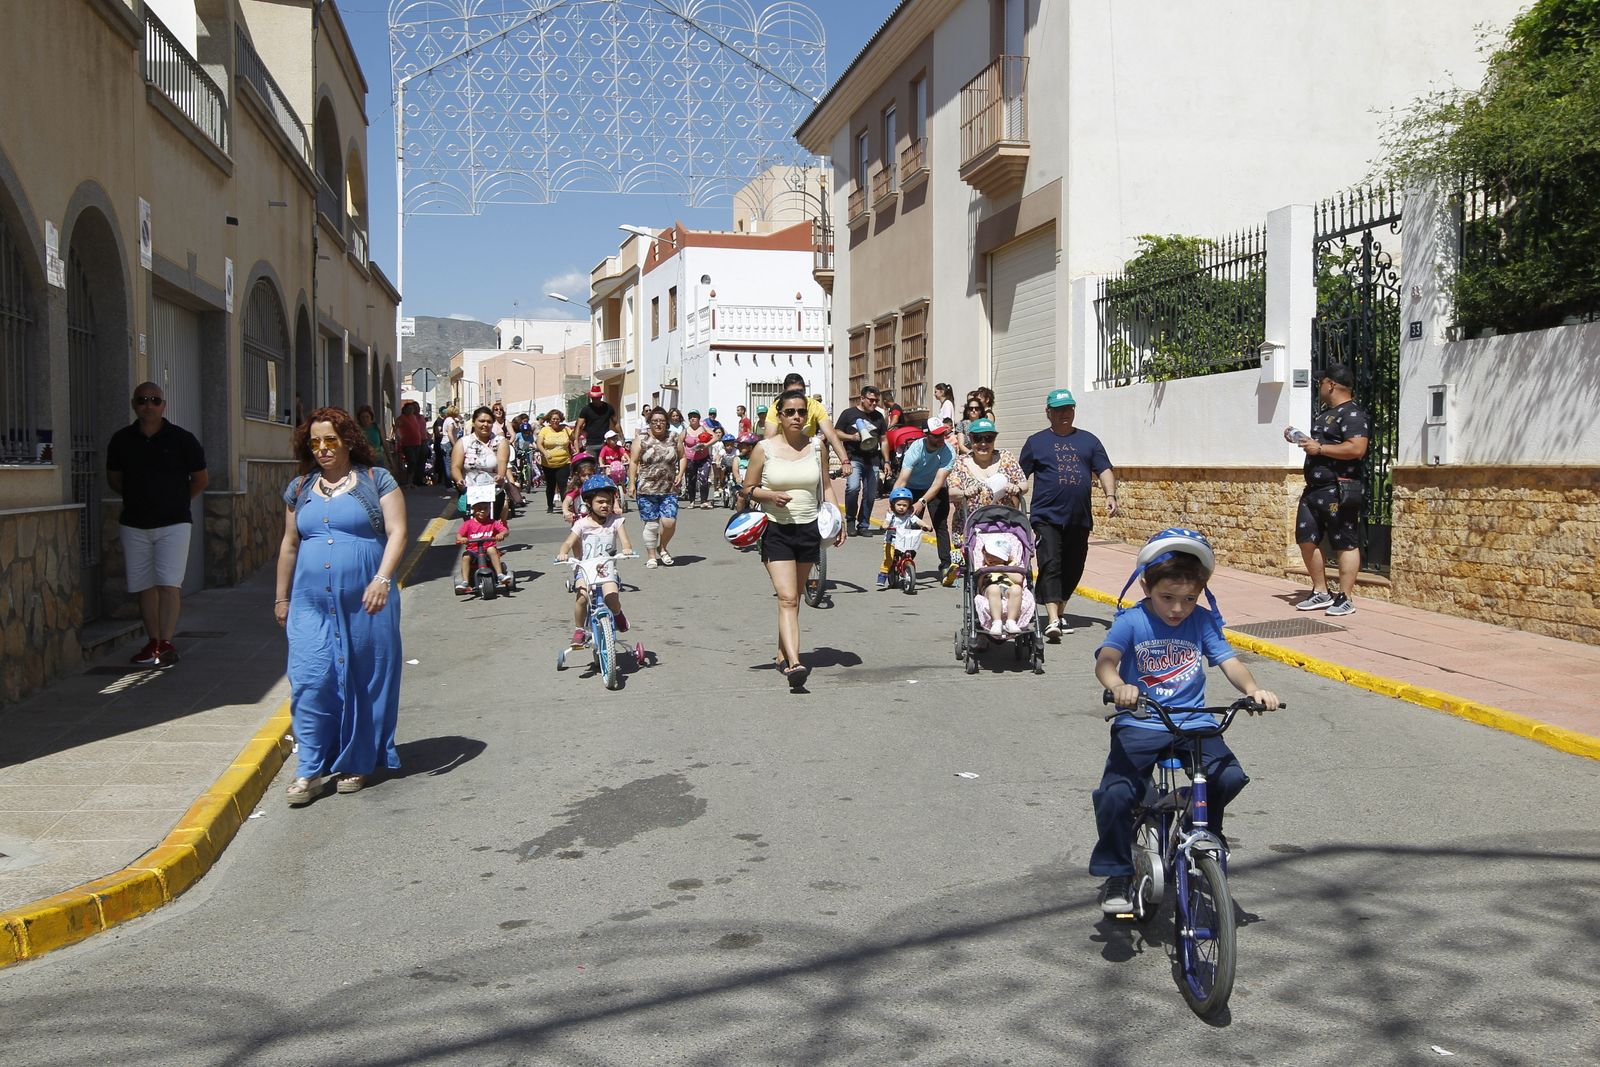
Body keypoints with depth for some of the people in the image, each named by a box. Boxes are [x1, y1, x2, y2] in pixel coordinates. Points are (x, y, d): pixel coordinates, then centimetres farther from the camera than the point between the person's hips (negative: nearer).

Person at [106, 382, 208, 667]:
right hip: (134, 524, 3)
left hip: (174, 523, -3)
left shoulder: (182, 439, -4)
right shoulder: (121, 440, 4)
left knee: (168, 584, -12)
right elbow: (114, 478, 18)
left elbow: (201, 479, 7)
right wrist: (140, 499, 14)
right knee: (144, 586, 7)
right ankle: (153, 643, 15)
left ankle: (166, 644, -14)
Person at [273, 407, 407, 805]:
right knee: (310, 681, -5)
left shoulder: (376, 481, 1)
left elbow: (397, 532, -7)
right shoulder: (299, 489, 13)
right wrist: (281, 597, 20)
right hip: (312, 605, 3)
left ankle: (356, 764, 17)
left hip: (365, 604, -3)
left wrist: (382, 579, -20)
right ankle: (311, 771, 1)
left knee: (363, 681, 4)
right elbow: (289, 545, 20)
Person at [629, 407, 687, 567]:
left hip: (669, 490, 2)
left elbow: (682, 458, 18)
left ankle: (662, 547, 19)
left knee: (669, 521, -9)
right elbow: (634, 462, 0)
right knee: (652, 524, -1)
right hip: (647, 489, -2)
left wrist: (681, 473, 1)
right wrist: (631, 483, -6)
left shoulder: (674, 439, 7)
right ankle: (651, 556, 15)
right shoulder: (641, 439, 0)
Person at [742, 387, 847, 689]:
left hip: (809, 529, 4)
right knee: (787, 599, -15)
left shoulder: (815, 447, 5)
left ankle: (783, 654, 29)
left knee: (794, 598, 14)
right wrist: (771, 496, -17)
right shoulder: (765, 449, -3)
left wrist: (838, 520, 3)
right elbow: (748, 488, 3)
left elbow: (827, 485, 15)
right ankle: (794, 663, -25)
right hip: (776, 530, -3)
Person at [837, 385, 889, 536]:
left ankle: (863, 525, 17)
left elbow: (883, 440, 20)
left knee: (870, 495, 3)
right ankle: (850, 520, -4)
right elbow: (837, 433, 5)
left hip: (873, 460, 4)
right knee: (853, 487, -24)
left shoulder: (878, 416, 16)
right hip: (854, 458, -4)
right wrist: (851, 437, -12)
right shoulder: (848, 414, 4)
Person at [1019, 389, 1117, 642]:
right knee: (1050, 566, -15)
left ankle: (1057, 613, 25)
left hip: (1080, 519, 4)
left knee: (1072, 569, 9)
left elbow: (1104, 470, 10)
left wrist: (1110, 495, -8)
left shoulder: (1088, 440, 14)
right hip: (1047, 517, -3)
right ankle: (1053, 620, -23)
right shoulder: (1036, 442, 7)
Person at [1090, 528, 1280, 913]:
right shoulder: (1131, 621, -7)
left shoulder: (1203, 621, 2)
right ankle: (1117, 875, 2)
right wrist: (1119, 686, -45)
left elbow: (1228, 660, -4)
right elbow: (1105, 660, -22)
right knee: (1115, 795, -22)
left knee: (1230, 777, -20)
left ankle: (1205, 833, 15)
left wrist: (1253, 689, -25)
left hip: (1194, 724, 3)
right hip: (1139, 726, -2)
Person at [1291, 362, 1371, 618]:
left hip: (1339, 491, -10)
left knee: (1345, 544, -2)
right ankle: (1320, 593, 18)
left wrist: (1319, 448, -20)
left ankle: (1345, 598, 2)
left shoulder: (1353, 414, -12)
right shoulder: (1325, 412, 20)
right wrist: (1299, 438, 15)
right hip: (1314, 489, 10)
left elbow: (1356, 449, -24)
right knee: (1306, 539, 9)